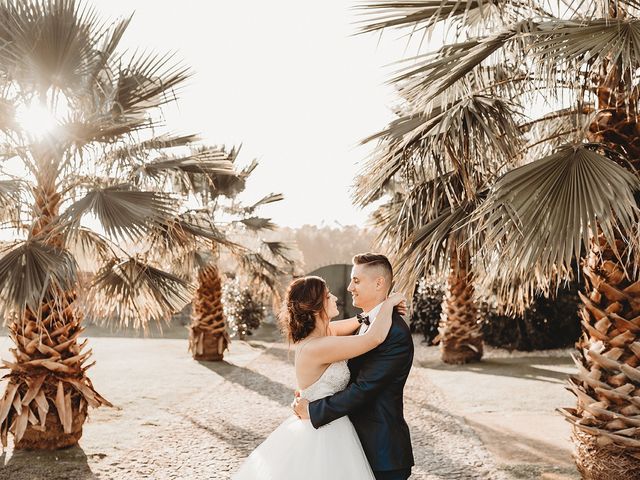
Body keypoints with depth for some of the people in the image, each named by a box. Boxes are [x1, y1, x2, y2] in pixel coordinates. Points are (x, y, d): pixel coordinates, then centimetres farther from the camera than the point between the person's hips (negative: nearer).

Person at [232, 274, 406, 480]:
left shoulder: (320, 332, -3)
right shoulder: (317, 347, -29)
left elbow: (355, 323, 15)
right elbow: (375, 338, -31)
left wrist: (385, 306, 0)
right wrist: (389, 303, -16)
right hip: (324, 438, -9)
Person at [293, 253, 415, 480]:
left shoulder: (395, 332, -21)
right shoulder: (368, 323, 10)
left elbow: (363, 389, -24)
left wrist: (312, 410, -17)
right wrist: (310, 396, -4)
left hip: (382, 452, -8)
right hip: (362, 444, 8)